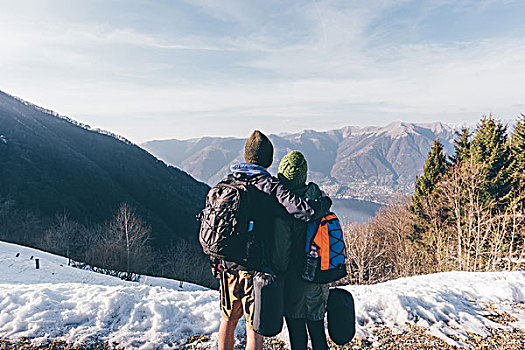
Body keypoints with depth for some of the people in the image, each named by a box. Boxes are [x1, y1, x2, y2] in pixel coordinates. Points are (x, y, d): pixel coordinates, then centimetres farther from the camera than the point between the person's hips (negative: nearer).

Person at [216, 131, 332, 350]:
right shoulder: (269, 186, -16)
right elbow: (305, 211, -25)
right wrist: (325, 201, -2)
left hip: (229, 264, 5)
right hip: (255, 266, -5)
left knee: (228, 320, 22)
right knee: (254, 327, 10)